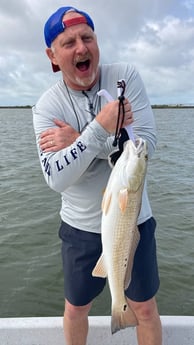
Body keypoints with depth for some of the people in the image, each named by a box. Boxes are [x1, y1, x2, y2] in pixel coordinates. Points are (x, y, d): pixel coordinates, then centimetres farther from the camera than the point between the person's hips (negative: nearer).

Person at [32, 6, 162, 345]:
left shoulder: (125, 76, -10)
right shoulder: (46, 106, -11)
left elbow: (147, 143, -19)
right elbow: (56, 179, -22)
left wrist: (78, 141, -24)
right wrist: (100, 128, -33)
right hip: (82, 227, 1)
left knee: (145, 307, 17)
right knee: (76, 307, 22)